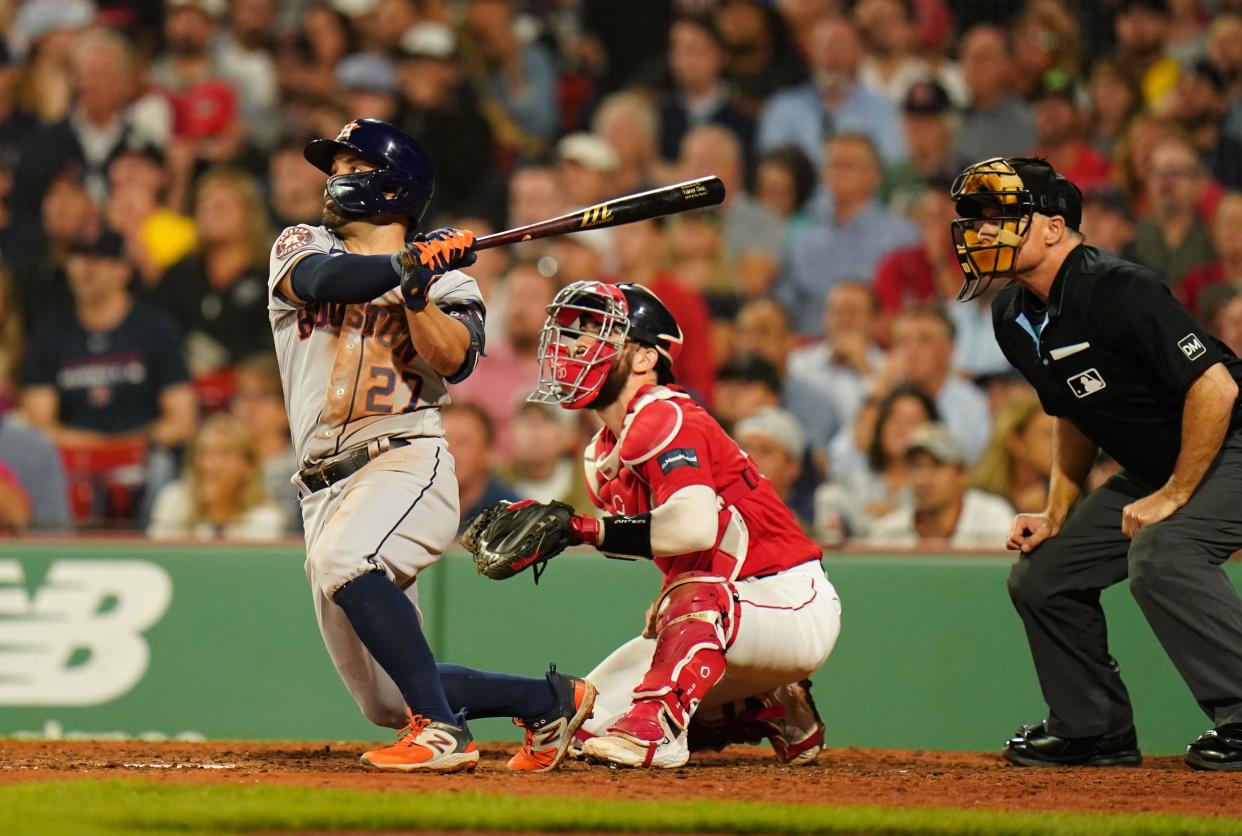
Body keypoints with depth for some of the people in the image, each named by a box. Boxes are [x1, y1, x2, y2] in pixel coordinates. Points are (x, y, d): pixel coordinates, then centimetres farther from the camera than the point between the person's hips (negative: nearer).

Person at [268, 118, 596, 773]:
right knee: (388, 703, 3)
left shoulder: (444, 278, 7)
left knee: (342, 560, -37)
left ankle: (442, 731, -35)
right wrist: (407, 263, -19)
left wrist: (417, 290, -21)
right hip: (325, 489, 5)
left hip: (406, 461, -5)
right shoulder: (301, 248, 14)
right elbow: (324, 283, -10)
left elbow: (453, 360, -11)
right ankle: (552, 700, 21)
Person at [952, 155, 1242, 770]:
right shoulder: (1015, 317, 3)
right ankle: (1094, 728, 19)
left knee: (1159, 555, -34)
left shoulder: (1117, 292, -26)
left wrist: (1174, 497, -24)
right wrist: (1056, 515, 8)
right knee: (1041, 574, 7)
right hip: (1149, 470, 10)